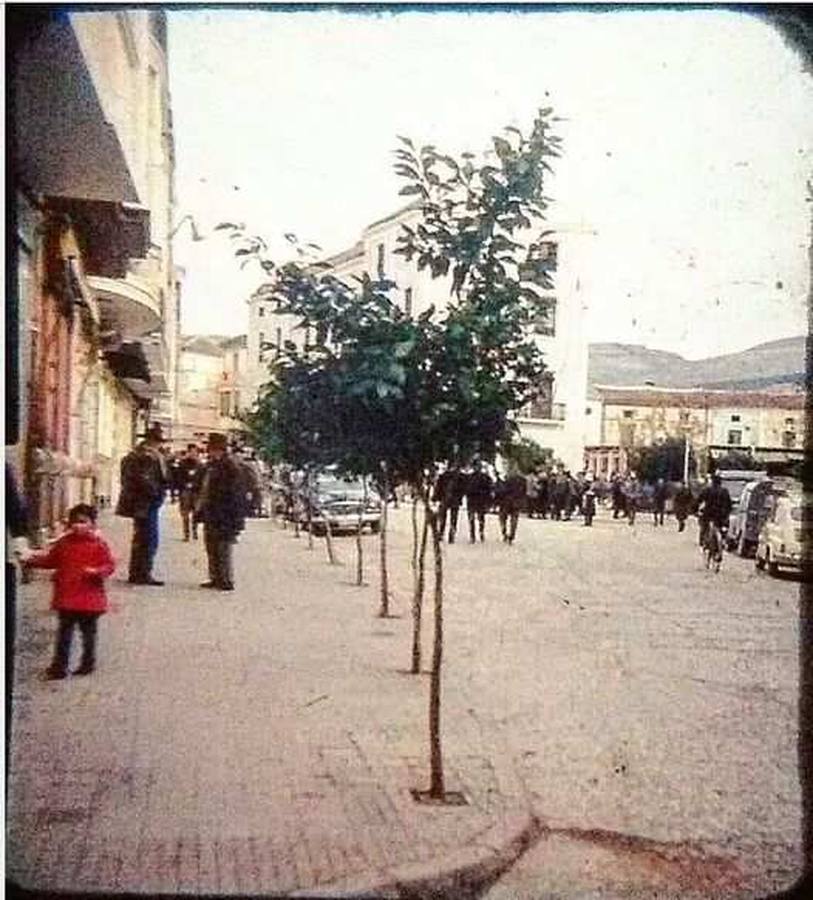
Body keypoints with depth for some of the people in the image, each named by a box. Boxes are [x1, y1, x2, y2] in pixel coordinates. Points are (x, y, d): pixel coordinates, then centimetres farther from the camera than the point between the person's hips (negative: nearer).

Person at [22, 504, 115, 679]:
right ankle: (59, 666, 9)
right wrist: (33, 561, 2)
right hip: (66, 597, 3)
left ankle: (88, 663, 24)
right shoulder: (64, 542, 5)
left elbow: (109, 565, -7)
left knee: (88, 631, 11)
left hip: (89, 598, -3)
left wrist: (97, 572, -25)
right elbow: (50, 560, 15)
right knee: (64, 632, 6)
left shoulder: (99, 544, -6)